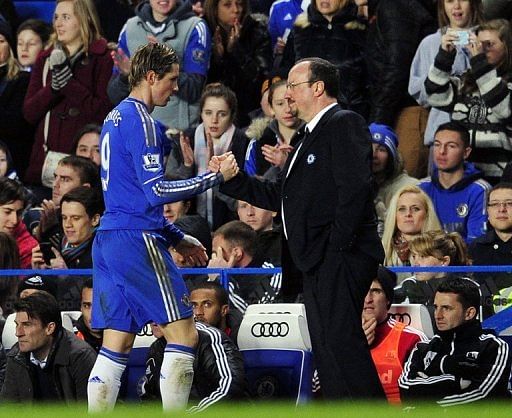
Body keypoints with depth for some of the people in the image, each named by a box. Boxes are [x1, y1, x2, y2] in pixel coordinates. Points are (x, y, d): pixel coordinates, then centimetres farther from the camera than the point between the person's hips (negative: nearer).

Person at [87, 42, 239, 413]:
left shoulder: (116, 118, 20)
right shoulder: (139, 119, -10)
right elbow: (156, 191, -17)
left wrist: (176, 238, 27)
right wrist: (216, 176, -11)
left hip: (109, 239, 10)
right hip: (136, 240, -10)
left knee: (116, 347, 7)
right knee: (184, 335, -7)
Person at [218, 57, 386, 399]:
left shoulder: (344, 124, -6)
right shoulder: (312, 136, 26)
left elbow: (355, 185, -19)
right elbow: (279, 197, 26)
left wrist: (339, 243, -20)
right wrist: (232, 179, 18)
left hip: (339, 258, -11)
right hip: (319, 261, 11)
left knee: (339, 341, -19)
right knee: (328, 346, 10)